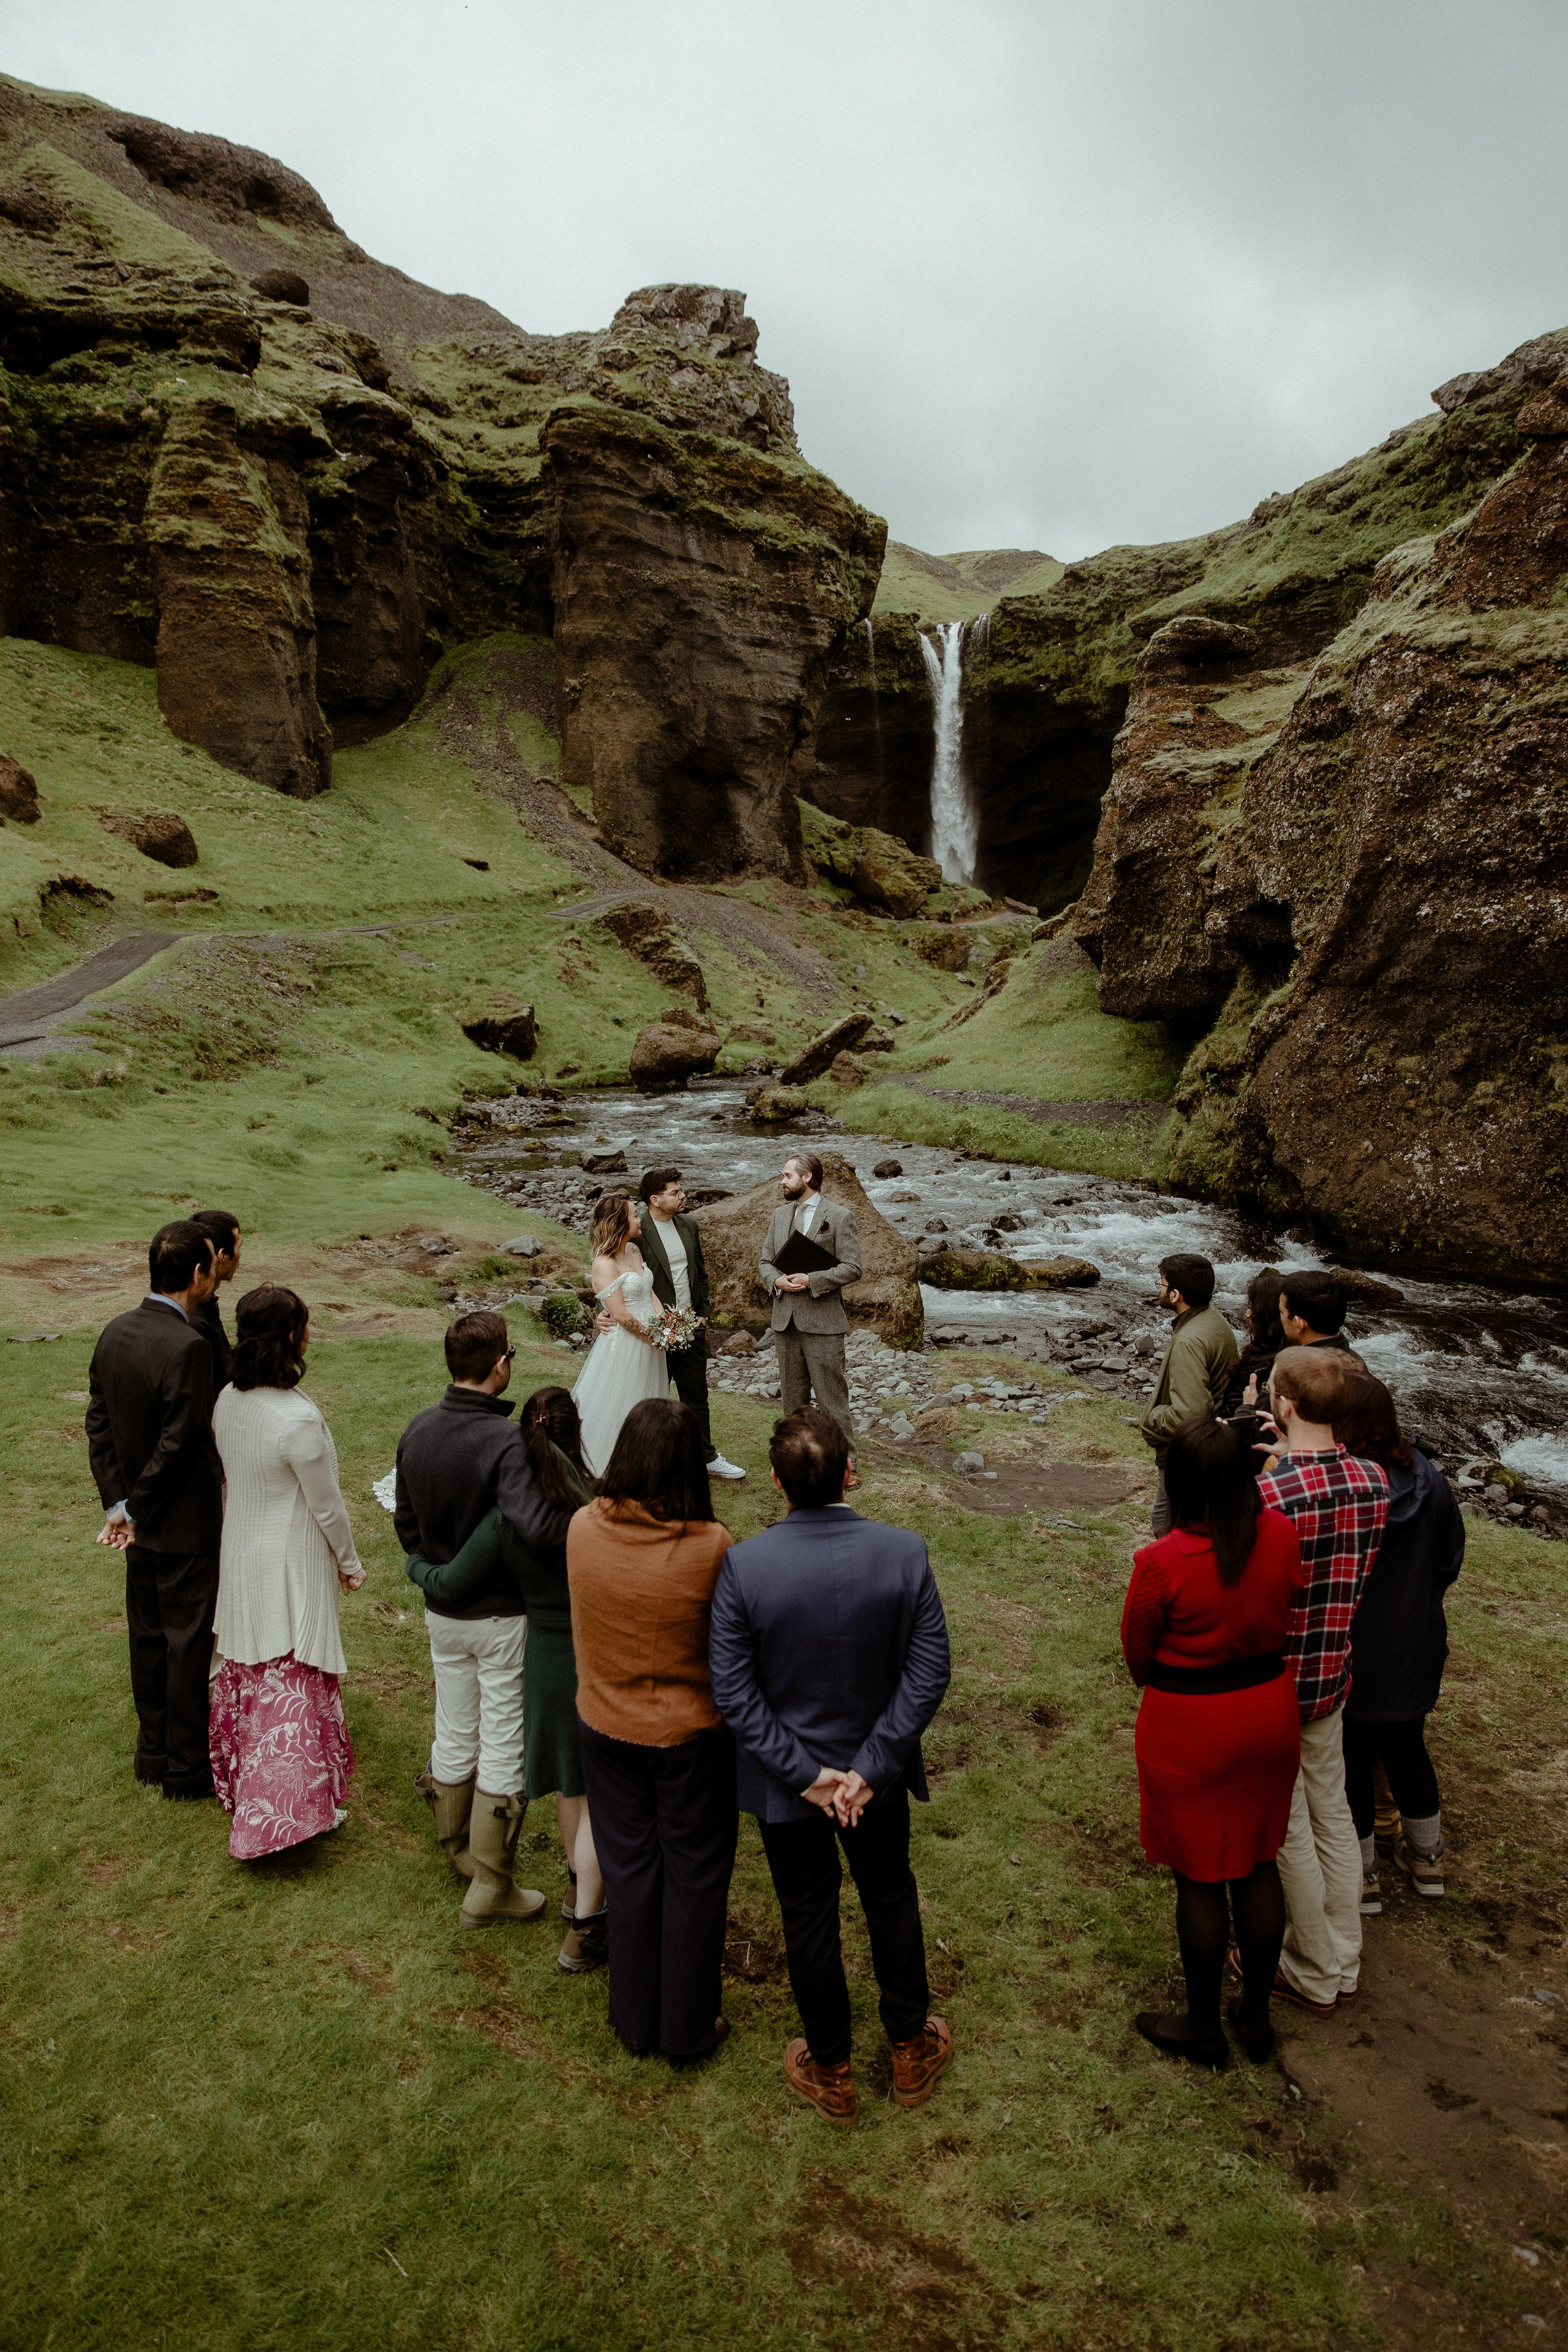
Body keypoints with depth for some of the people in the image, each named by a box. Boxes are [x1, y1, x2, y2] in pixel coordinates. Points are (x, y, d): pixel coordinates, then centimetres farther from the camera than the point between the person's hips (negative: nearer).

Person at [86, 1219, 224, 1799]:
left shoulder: (114, 1332, -1)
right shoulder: (188, 1347, -26)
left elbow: (98, 1422, 3)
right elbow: (178, 1444, -24)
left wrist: (119, 1501, 2)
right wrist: (132, 1510, -10)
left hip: (140, 1518, 8)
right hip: (184, 1523, -8)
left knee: (148, 1636, 20)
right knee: (188, 1641, 7)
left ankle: (153, 1752, 35)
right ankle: (186, 1767, 21)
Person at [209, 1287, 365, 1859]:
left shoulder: (227, 1401, -7)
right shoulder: (299, 1419, -29)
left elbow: (226, 1474, 6)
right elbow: (327, 1506, -18)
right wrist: (350, 1563, -3)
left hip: (240, 1554, 7)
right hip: (291, 1564, -7)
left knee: (247, 1671, 22)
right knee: (293, 1682, 5)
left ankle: (241, 1782, 40)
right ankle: (285, 1810, 14)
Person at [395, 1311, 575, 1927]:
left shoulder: (418, 1429, -4)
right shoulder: (505, 1442, -27)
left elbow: (406, 1522, 8)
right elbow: (538, 1529, -41)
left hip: (442, 1612, 7)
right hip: (501, 1616, -6)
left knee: (453, 1734, 22)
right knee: (502, 1745, 8)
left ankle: (458, 1849, 41)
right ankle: (489, 1887, 19)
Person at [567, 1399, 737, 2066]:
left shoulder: (583, 1529, -17)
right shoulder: (711, 1546, -28)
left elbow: (580, 1625, -1)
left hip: (605, 1727, 3)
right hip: (690, 1735, -3)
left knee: (628, 1872, 23)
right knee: (693, 1880, 19)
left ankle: (635, 2021, 42)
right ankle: (688, 2030, 37)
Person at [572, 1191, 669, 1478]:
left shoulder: (634, 1250, 6)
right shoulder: (605, 1263, -20)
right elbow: (621, 1314, -20)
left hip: (651, 1341, 8)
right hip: (624, 1345, -8)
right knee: (621, 1411, 5)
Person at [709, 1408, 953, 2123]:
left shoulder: (743, 1566, -24)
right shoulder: (905, 1553, -21)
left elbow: (732, 1692, -20)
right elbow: (928, 1673, -17)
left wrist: (803, 1773, -14)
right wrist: (871, 1767, -13)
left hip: (787, 1777, -1)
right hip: (876, 1772, 1)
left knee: (809, 1918, 20)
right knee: (890, 1900, 26)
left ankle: (831, 2072, 40)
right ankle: (910, 2049, 45)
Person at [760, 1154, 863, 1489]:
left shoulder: (839, 1216, -5)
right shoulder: (779, 1215, 13)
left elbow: (852, 1268, -9)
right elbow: (766, 1262, 15)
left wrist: (812, 1280, -19)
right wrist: (777, 1281, -7)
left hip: (822, 1321, -5)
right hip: (785, 1320, 6)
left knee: (832, 1396, -2)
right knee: (792, 1396, 13)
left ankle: (844, 1463, 6)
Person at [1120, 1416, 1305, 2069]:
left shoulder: (1163, 1562, -27)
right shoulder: (1282, 1535, -13)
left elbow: (1137, 1653, -10)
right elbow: (1281, 1617, 4)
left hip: (1190, 1728, -5)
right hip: (1270, 1713, 5)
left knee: (1200, 1879, 13)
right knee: (1259, 1864, 21)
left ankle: (1203, 2026, 31)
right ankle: (1257, 2014, 38)